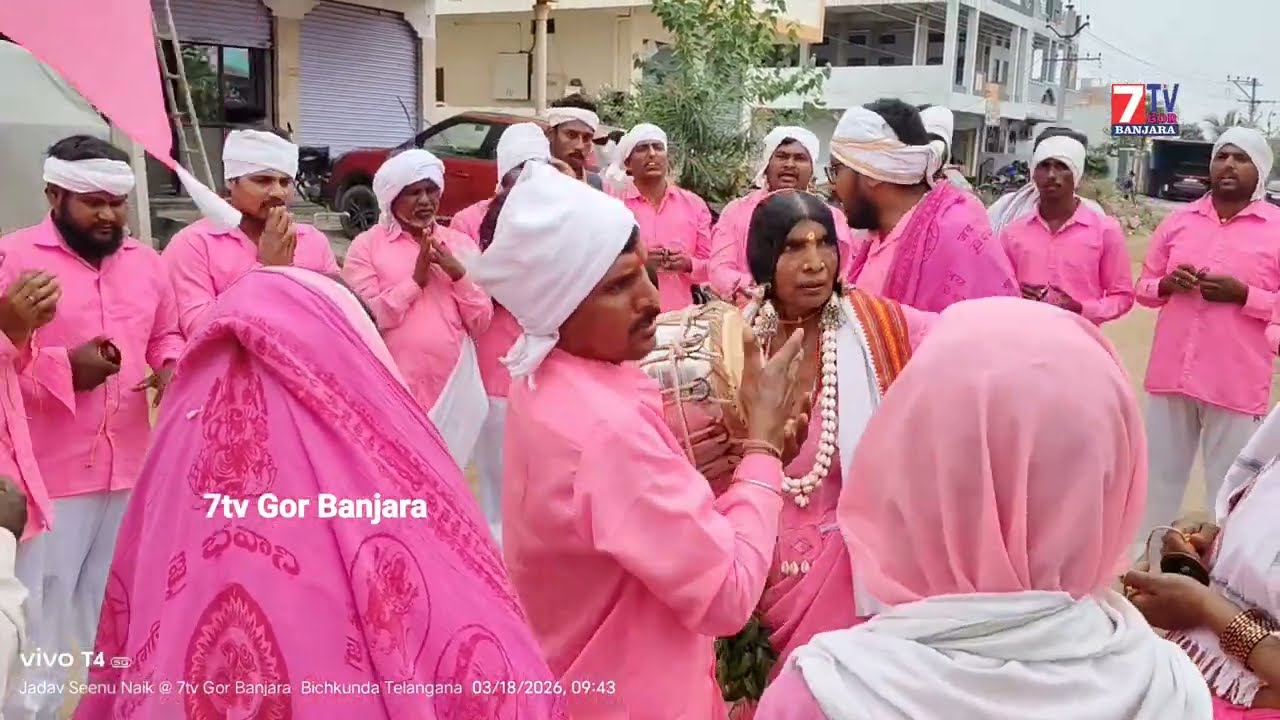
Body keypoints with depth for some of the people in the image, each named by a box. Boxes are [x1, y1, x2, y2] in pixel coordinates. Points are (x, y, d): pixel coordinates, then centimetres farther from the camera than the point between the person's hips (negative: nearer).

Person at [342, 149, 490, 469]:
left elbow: (481, 323, 6)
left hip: (451, 384, 3)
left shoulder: (461, 243, 9)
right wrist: (416, 279, -13)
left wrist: (458, 274, -9)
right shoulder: (367, 245, 1)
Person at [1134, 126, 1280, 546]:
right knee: (1160, 480, 13)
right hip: (1171, 375, 4)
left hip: (1236, 384, -3)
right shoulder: (1178, 221, 8)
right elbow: (1144, 288, 13)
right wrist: (1168, 283, -7)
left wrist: (1242, 294, -18)